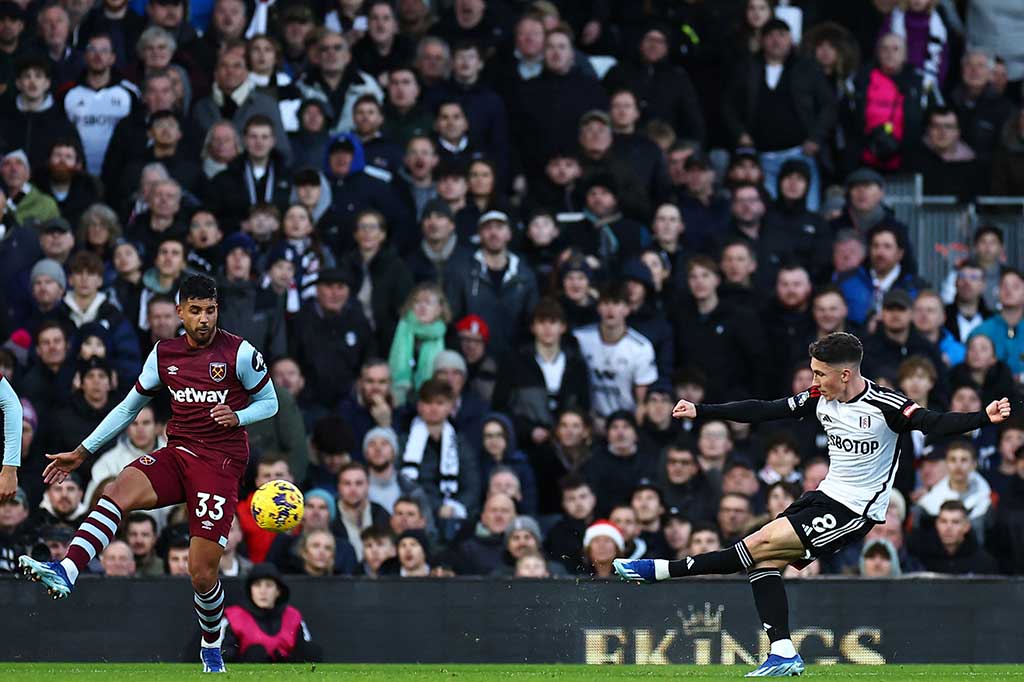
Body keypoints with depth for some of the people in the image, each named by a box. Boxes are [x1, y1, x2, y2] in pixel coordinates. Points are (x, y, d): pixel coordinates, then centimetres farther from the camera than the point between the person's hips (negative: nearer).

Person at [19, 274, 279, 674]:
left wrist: (238, 417, -15)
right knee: (117, 493, -29)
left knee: (202, 573, -9)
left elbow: (269, 403, 7)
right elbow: (129, 407, 18)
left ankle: (212, 648, 21)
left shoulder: (240, 353, -3)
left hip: (220, 463, -4)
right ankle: (65, 573, -48)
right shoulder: (164, 355, 8)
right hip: (177, 453, 4)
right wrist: (83, 452, 15)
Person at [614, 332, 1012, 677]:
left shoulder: (885, 406, -17)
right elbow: (764, 410, 8)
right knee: (765, 561, -6)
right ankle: (783, 655, -6)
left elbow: (936, 424, -24)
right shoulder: (820, 399, 2)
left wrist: (985, 417, -41)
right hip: (826, 495, 8)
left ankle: (664, 570, -8)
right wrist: (701, 412, 9)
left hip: (856, 510, -8)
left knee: (763, 545, -14)